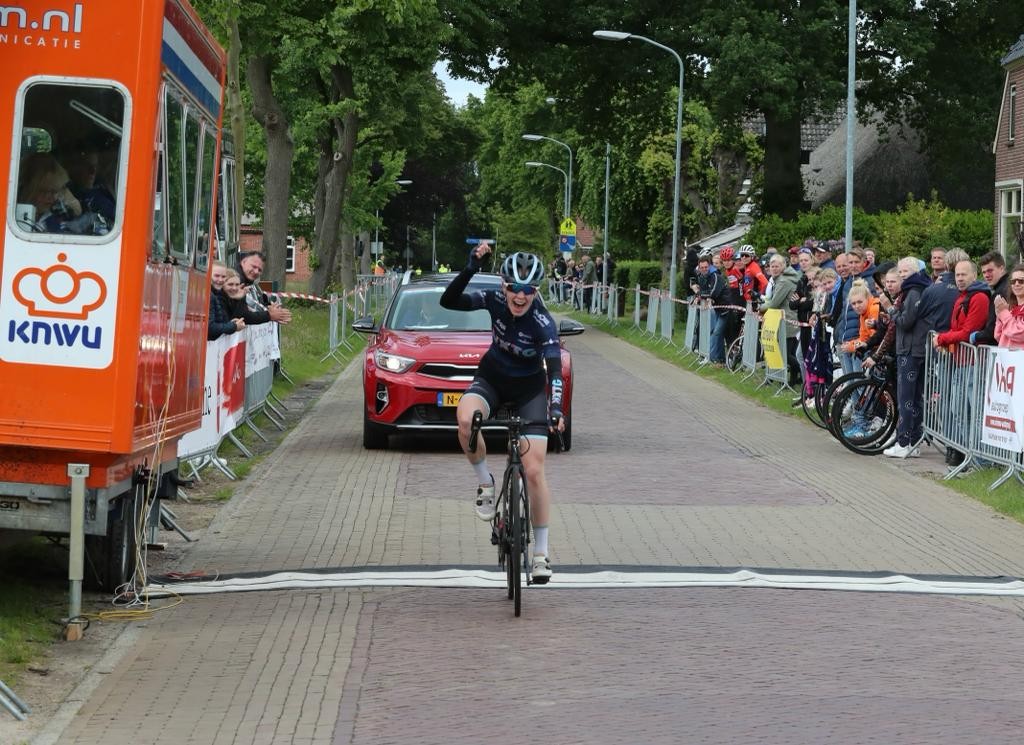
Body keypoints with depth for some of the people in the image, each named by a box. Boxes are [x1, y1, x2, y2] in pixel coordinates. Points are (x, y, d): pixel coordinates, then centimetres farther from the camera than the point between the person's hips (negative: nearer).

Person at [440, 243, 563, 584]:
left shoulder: (543, 323, -27)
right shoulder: (495, 300, -17)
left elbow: (554, 368, -35)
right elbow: (448, 301, -23)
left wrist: (556, 407, -51)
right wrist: (470, 268, -37)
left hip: (528, 387, -2)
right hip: (492, 377, 2)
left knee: (534, 471, -9)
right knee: (465, 419, -35)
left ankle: (541, 552, 3)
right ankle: (485, 482, -8)